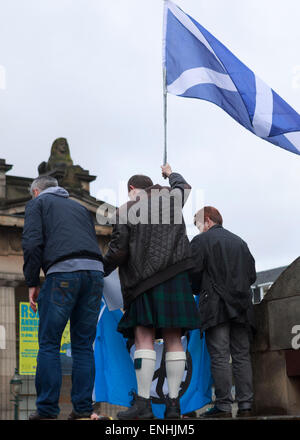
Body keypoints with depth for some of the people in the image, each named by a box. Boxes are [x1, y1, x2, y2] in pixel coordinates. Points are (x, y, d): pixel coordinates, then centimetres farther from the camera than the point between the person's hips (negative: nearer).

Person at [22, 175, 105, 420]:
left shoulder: (38, 203, 15)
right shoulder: (79, 207, 32)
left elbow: (33, 243, 0)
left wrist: (32, 283, 2)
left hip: (62, 272, -5)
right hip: (95, 272, 5)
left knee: (49, 344, 2)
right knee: (83, 344, 10)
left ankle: (47, 409, 1)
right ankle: (83, 407, 8)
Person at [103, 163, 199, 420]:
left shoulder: (125, 211, 2)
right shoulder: (172, 199, 13)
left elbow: (118, 252, -3)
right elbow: (184, 187, 37)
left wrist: (100, 273, 13)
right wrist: (171, 174, 57)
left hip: (146, 282, -3)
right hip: (176, 277, 4)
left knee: (144, 339, -6)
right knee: (173, 340, 3)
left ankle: (143, 401, -13)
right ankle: (173, 402, 2)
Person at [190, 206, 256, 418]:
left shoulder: (201, 240, 0)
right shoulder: (240, 242, 18)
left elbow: (194, 272, -7)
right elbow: (252, 275, 15)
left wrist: (197, 291, 11)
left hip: (216, 306, -5)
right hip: (242, 306, 5)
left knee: (220, 357, -6)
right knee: (242, 356, 5)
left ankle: (223, 405, -9)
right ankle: (245, 404, 2)